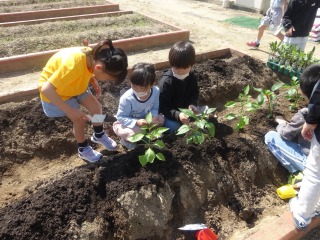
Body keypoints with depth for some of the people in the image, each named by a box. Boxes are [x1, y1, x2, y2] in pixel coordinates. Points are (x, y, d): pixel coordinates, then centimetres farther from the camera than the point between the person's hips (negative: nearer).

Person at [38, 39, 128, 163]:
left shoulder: (92, 56, -20)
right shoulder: (73, 65, -42)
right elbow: (46, 89, -39)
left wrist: (95, 83, -13)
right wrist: (70, 110, -36)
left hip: (73, 85, 7)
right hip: (54, 92, -7)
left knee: (96, 107, 5)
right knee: (79, 119, -6)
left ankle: (99, 135, 32)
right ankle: (83, 150, 20)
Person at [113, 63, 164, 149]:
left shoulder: (156, 91, -22)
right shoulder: (126, 98, -34)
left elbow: (155, 108, -5)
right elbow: (121, 117, -24)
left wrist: (154, 116, -27)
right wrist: (136, 122, -37)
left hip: (145, 119, 5)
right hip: (126, 123, -4)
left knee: (160, 119, -15)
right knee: (133, 133, -33)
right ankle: (125, 140, 6)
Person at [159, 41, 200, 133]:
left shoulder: (191, 76, -7)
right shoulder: (166, 82, -26)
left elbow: (194, 94, 5)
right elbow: (163, 106, -26)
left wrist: (192, 104, -19)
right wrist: (177, 115, -42)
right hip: (168, 113, -5)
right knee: (174, 127, -28)